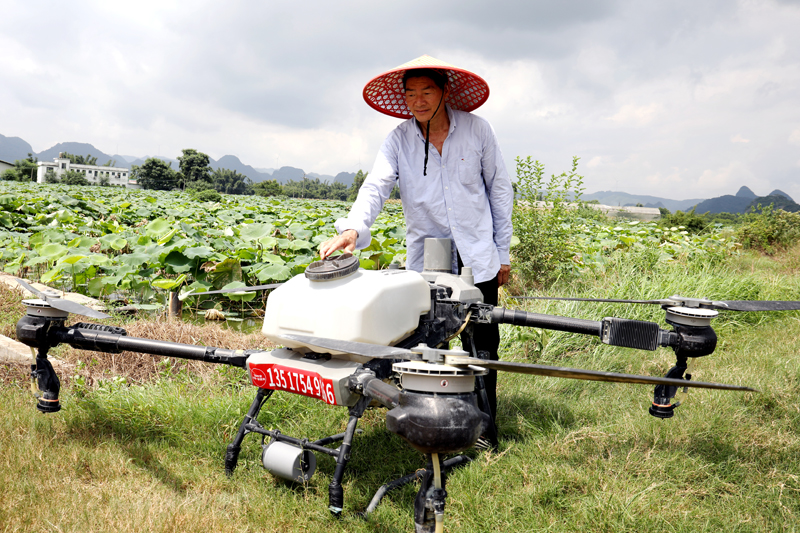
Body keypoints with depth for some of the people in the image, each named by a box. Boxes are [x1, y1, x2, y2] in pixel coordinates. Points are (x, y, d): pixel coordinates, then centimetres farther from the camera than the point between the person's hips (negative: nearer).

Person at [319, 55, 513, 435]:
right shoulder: (399, 139, -3)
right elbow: (376, 186, -17)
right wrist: (353, 228, -37)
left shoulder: (476, 130, -3)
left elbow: (499, 189, 4)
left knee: (483, 342, 6)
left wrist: (503, 252, 4)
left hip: (478, 255, 0)